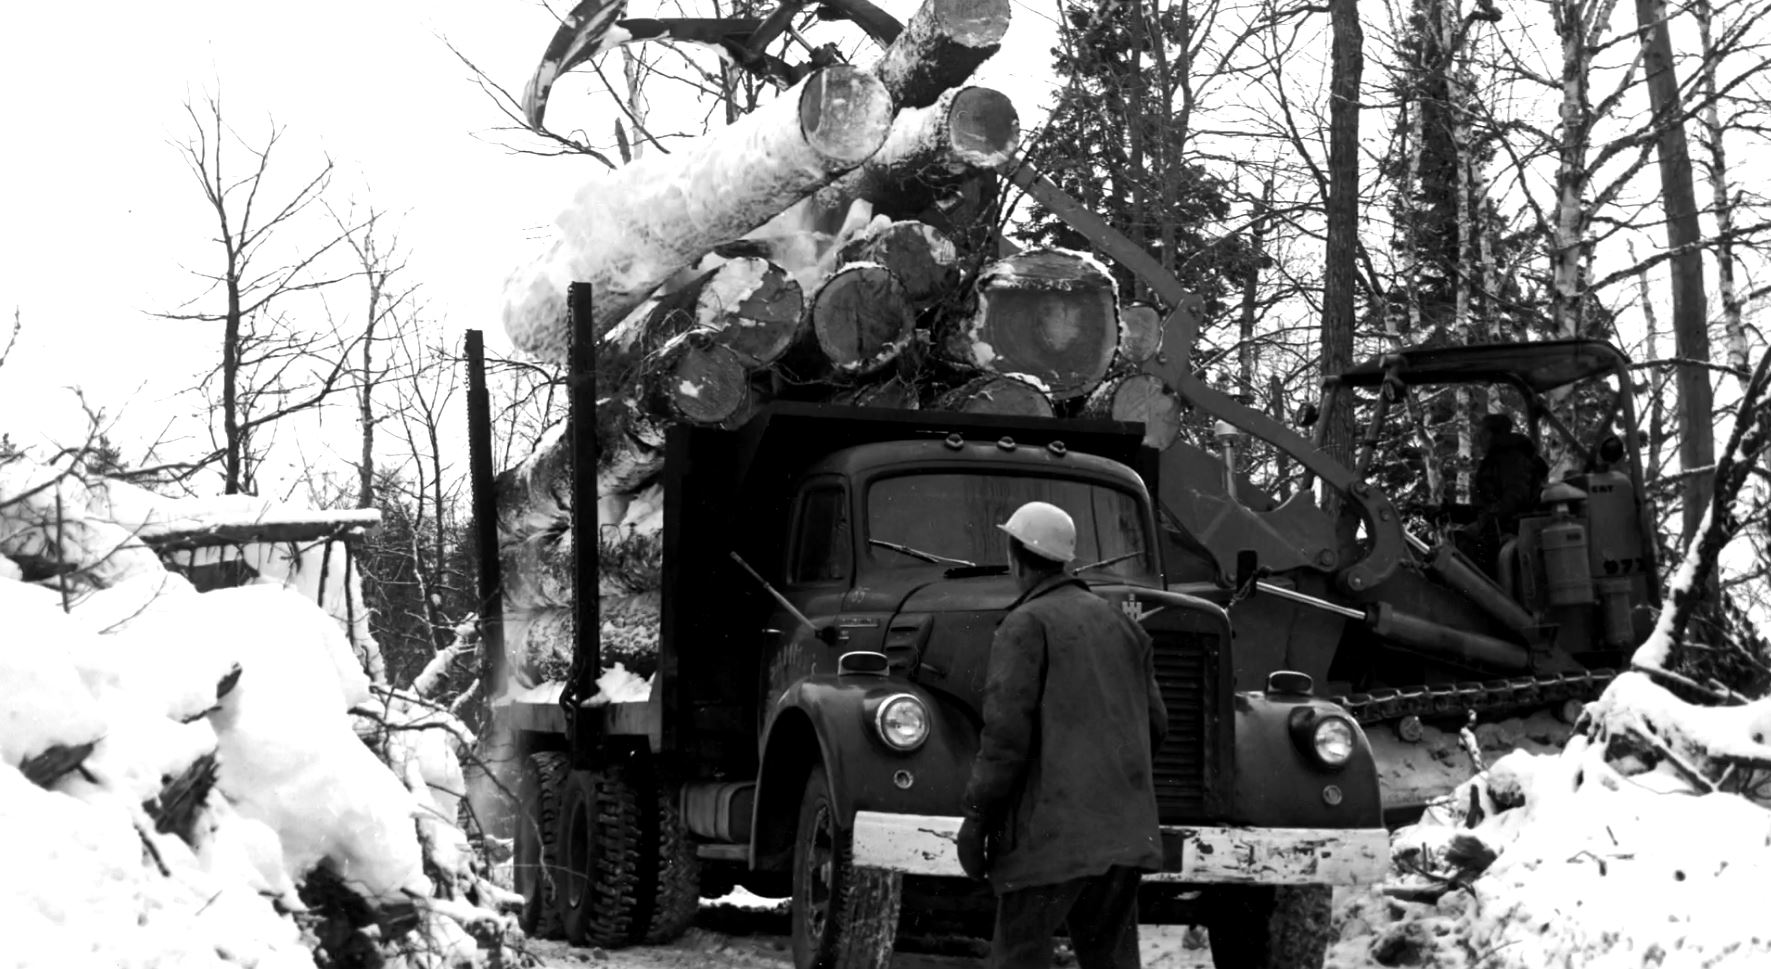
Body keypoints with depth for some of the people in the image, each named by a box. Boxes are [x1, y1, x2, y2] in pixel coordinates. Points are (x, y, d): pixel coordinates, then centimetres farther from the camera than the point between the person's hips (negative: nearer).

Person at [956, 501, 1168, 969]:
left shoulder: (1027, 623, -5)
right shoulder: (1119, 622, 16)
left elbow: (1007, 731, -13)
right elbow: (1154, 724, 17)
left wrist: (976, 816, -8)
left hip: (1052, 828, -7)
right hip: (1125, 831, 7)